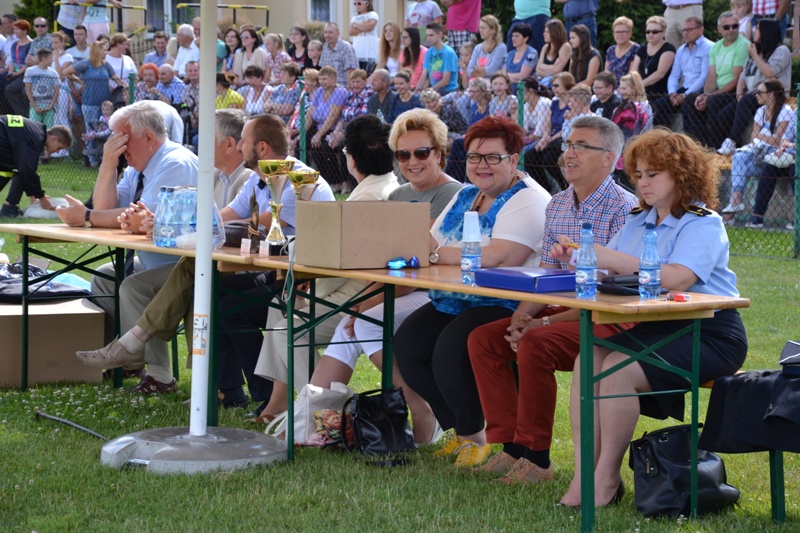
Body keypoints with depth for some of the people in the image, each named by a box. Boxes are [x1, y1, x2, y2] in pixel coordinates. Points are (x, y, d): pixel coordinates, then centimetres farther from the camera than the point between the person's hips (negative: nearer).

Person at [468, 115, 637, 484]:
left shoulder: (624, 210, -13)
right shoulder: (557, 205, 12)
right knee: (482, 339, -7)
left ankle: (535, 457, -18)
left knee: (535, 345, -31)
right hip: (562, 311, 8)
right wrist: (523, 315, -8)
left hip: (607, 320, -8)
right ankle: (510, 447, -5)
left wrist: (545, 323, -22)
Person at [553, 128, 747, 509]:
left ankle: (606, 479, -16)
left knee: (616, 370, -27)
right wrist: (578, 257, -12)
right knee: (588, 359, -19)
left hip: (708, 335, -7)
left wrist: (611, 258, -27)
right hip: (653, 327, 7)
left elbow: (675, 279, -26)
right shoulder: (639, 220, 17)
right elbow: (607, 271, 9)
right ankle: (583, 475, -21)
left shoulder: (704, 224, -8)